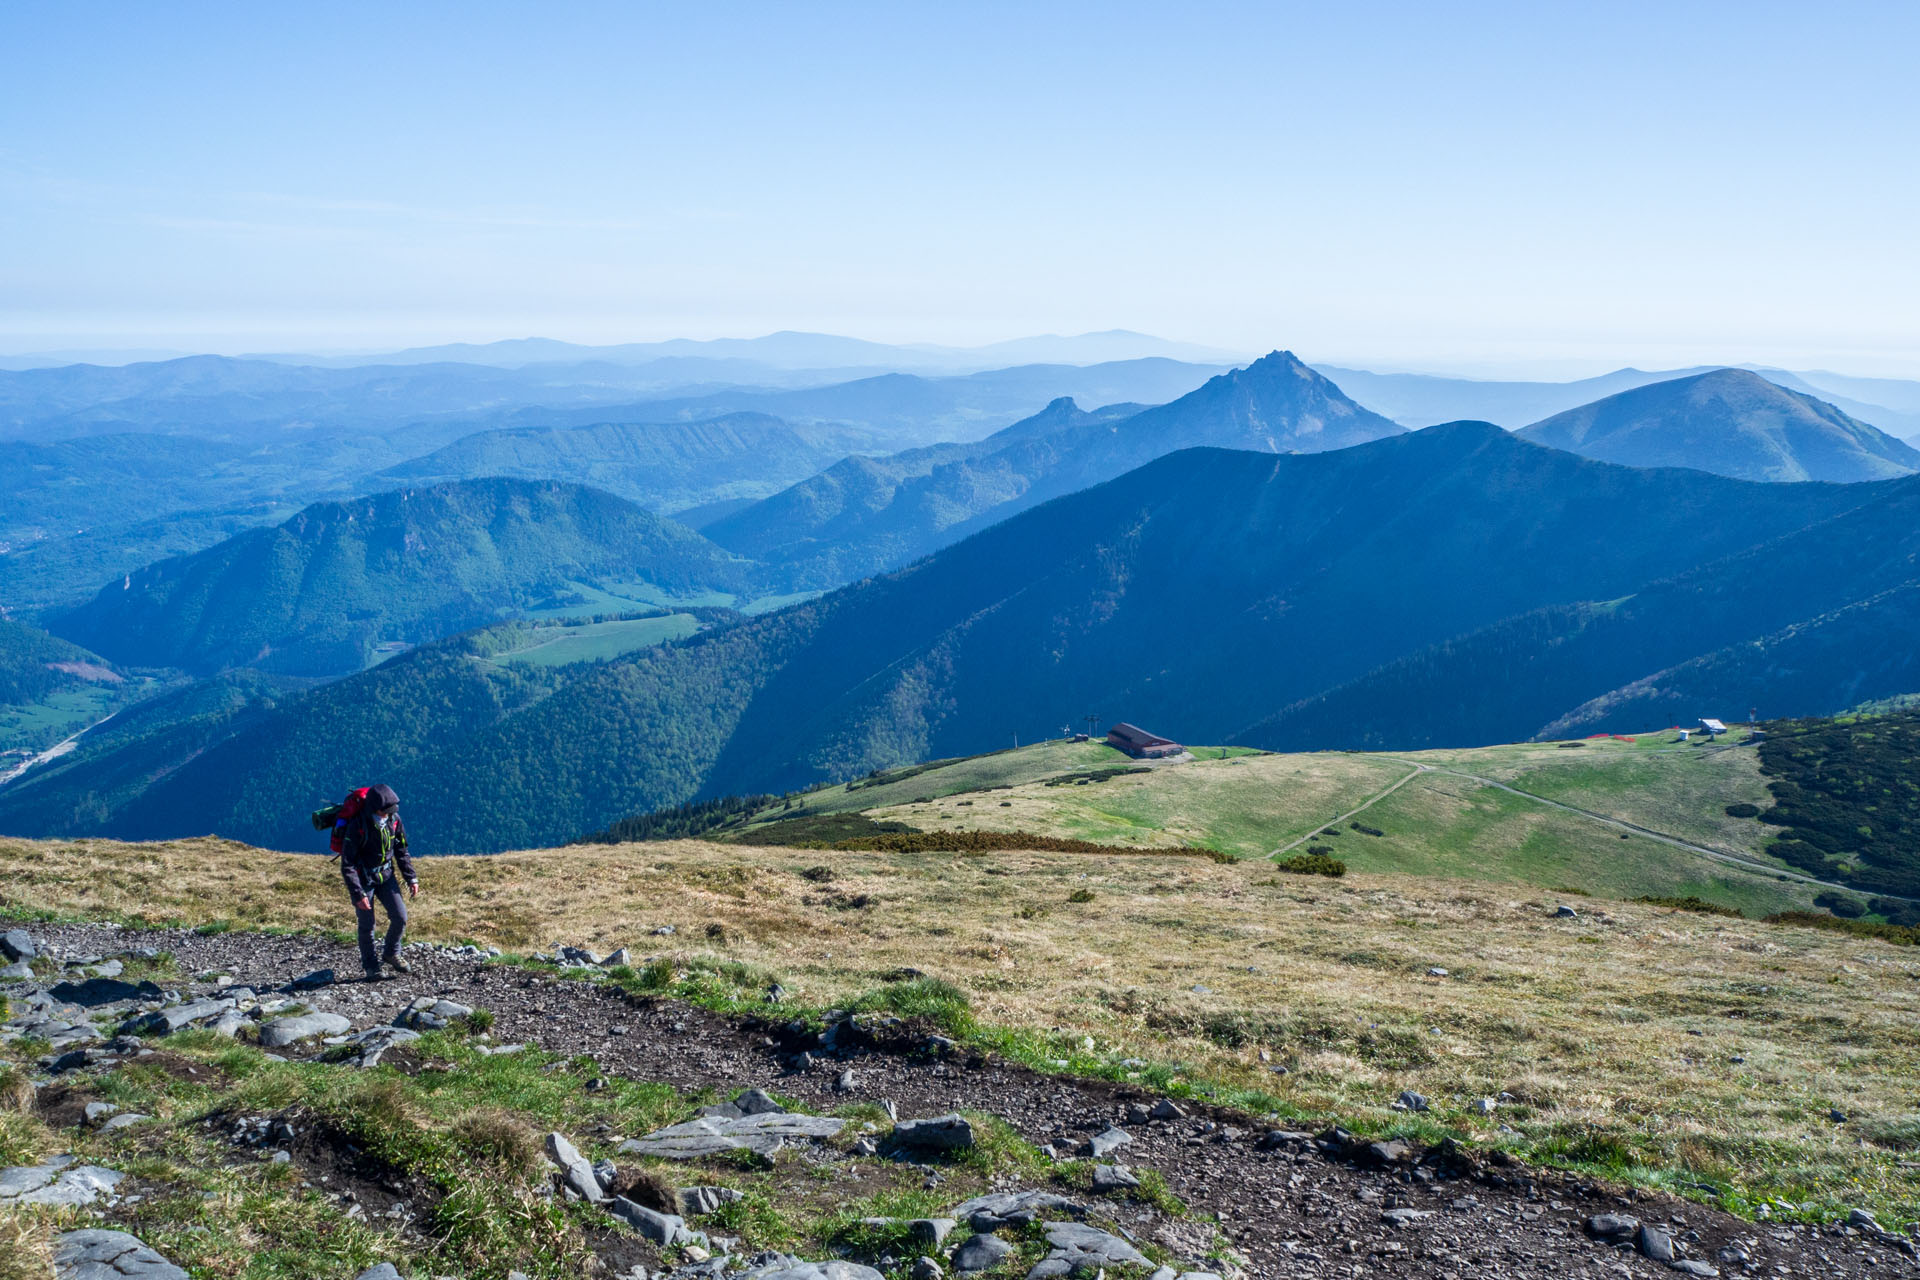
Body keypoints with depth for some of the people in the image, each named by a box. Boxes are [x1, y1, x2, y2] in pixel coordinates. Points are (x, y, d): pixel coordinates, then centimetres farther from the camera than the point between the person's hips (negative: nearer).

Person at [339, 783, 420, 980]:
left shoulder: (394, 819, -9)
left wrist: (411, 878, 3)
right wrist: (358, 894, -25)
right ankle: (370, 966, 22)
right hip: (362, 878, -4)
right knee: (366, 925, 3)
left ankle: (391, 954, 22)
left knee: (400, 917, -2)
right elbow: (347, 865, -21)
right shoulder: (357, 826, -24)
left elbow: (401, 851, 7)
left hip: (386, 875, 4)